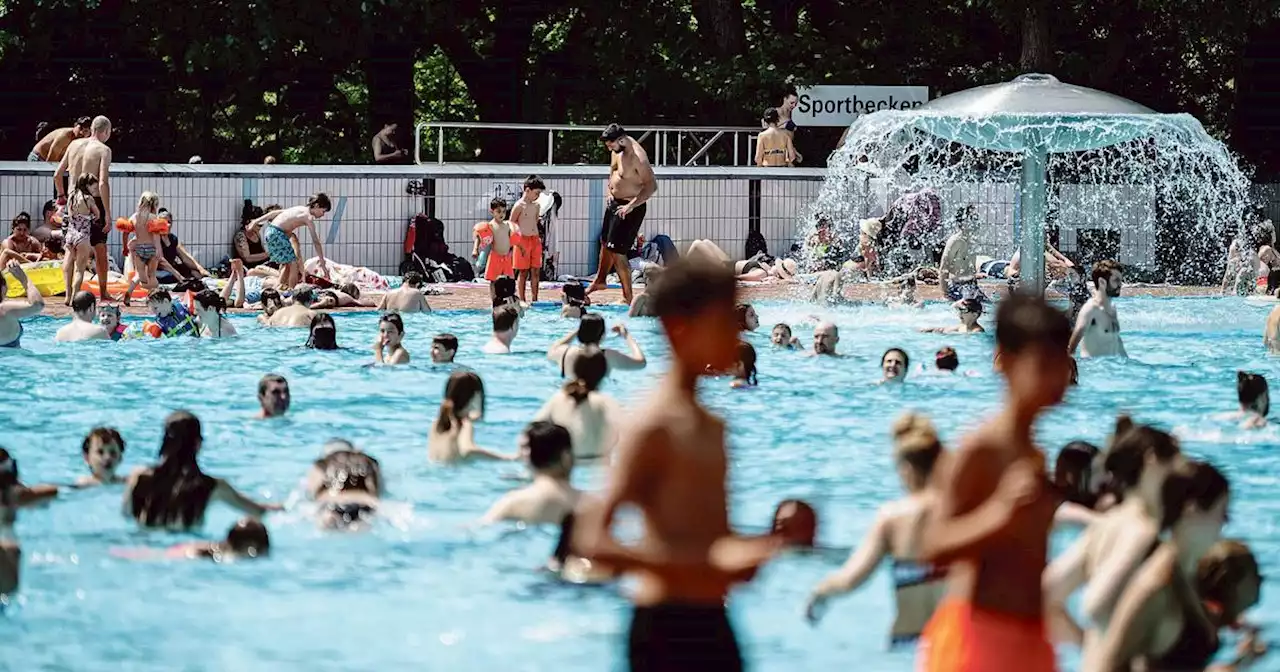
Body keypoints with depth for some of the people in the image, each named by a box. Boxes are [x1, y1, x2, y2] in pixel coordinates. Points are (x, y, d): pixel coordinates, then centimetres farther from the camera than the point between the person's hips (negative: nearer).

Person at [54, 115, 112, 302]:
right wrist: (108, 214, -16)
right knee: (100, 249, 8)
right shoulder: (103, 150, -9)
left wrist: (61, 196, 26)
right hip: (94, 202, -4)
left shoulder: (74, 144, 7)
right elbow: (103, 183, -18)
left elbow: (57, 174, 10)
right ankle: (103, 291, 14)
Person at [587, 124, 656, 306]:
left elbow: (651, 186, -27)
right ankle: (600, 280, 48)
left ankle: (628, 297, -1)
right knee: (605, 242, 25)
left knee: (617, 252, -10)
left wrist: (630, 206, -31)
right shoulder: (617, 150, 0)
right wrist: (610, 192, 7)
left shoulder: (638, 158, -27)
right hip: (614, 203, 9)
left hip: (630, 208, -9)